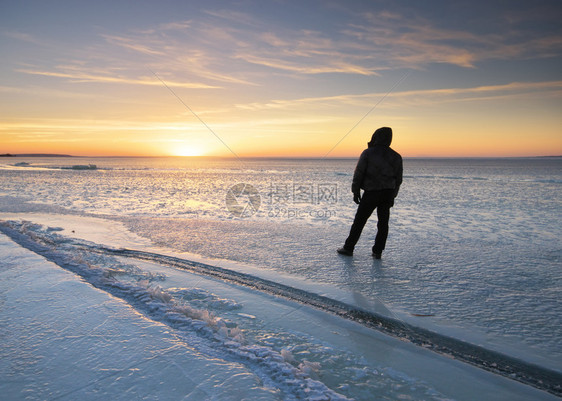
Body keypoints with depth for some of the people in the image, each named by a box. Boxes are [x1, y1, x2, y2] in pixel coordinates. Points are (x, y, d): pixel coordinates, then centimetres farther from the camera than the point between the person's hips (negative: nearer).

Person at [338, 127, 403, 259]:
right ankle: (377, 251, 11)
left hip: (371, 193, -3)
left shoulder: (368, 153, -5)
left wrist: (355, 192, 1)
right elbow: (398, 179, 11)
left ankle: (348, 248, 11)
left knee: (359, 221, 4)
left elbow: (358, 173, -6)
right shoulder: (396, 157, 7)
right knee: (383, 223, 9)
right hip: (387, 194, 4)